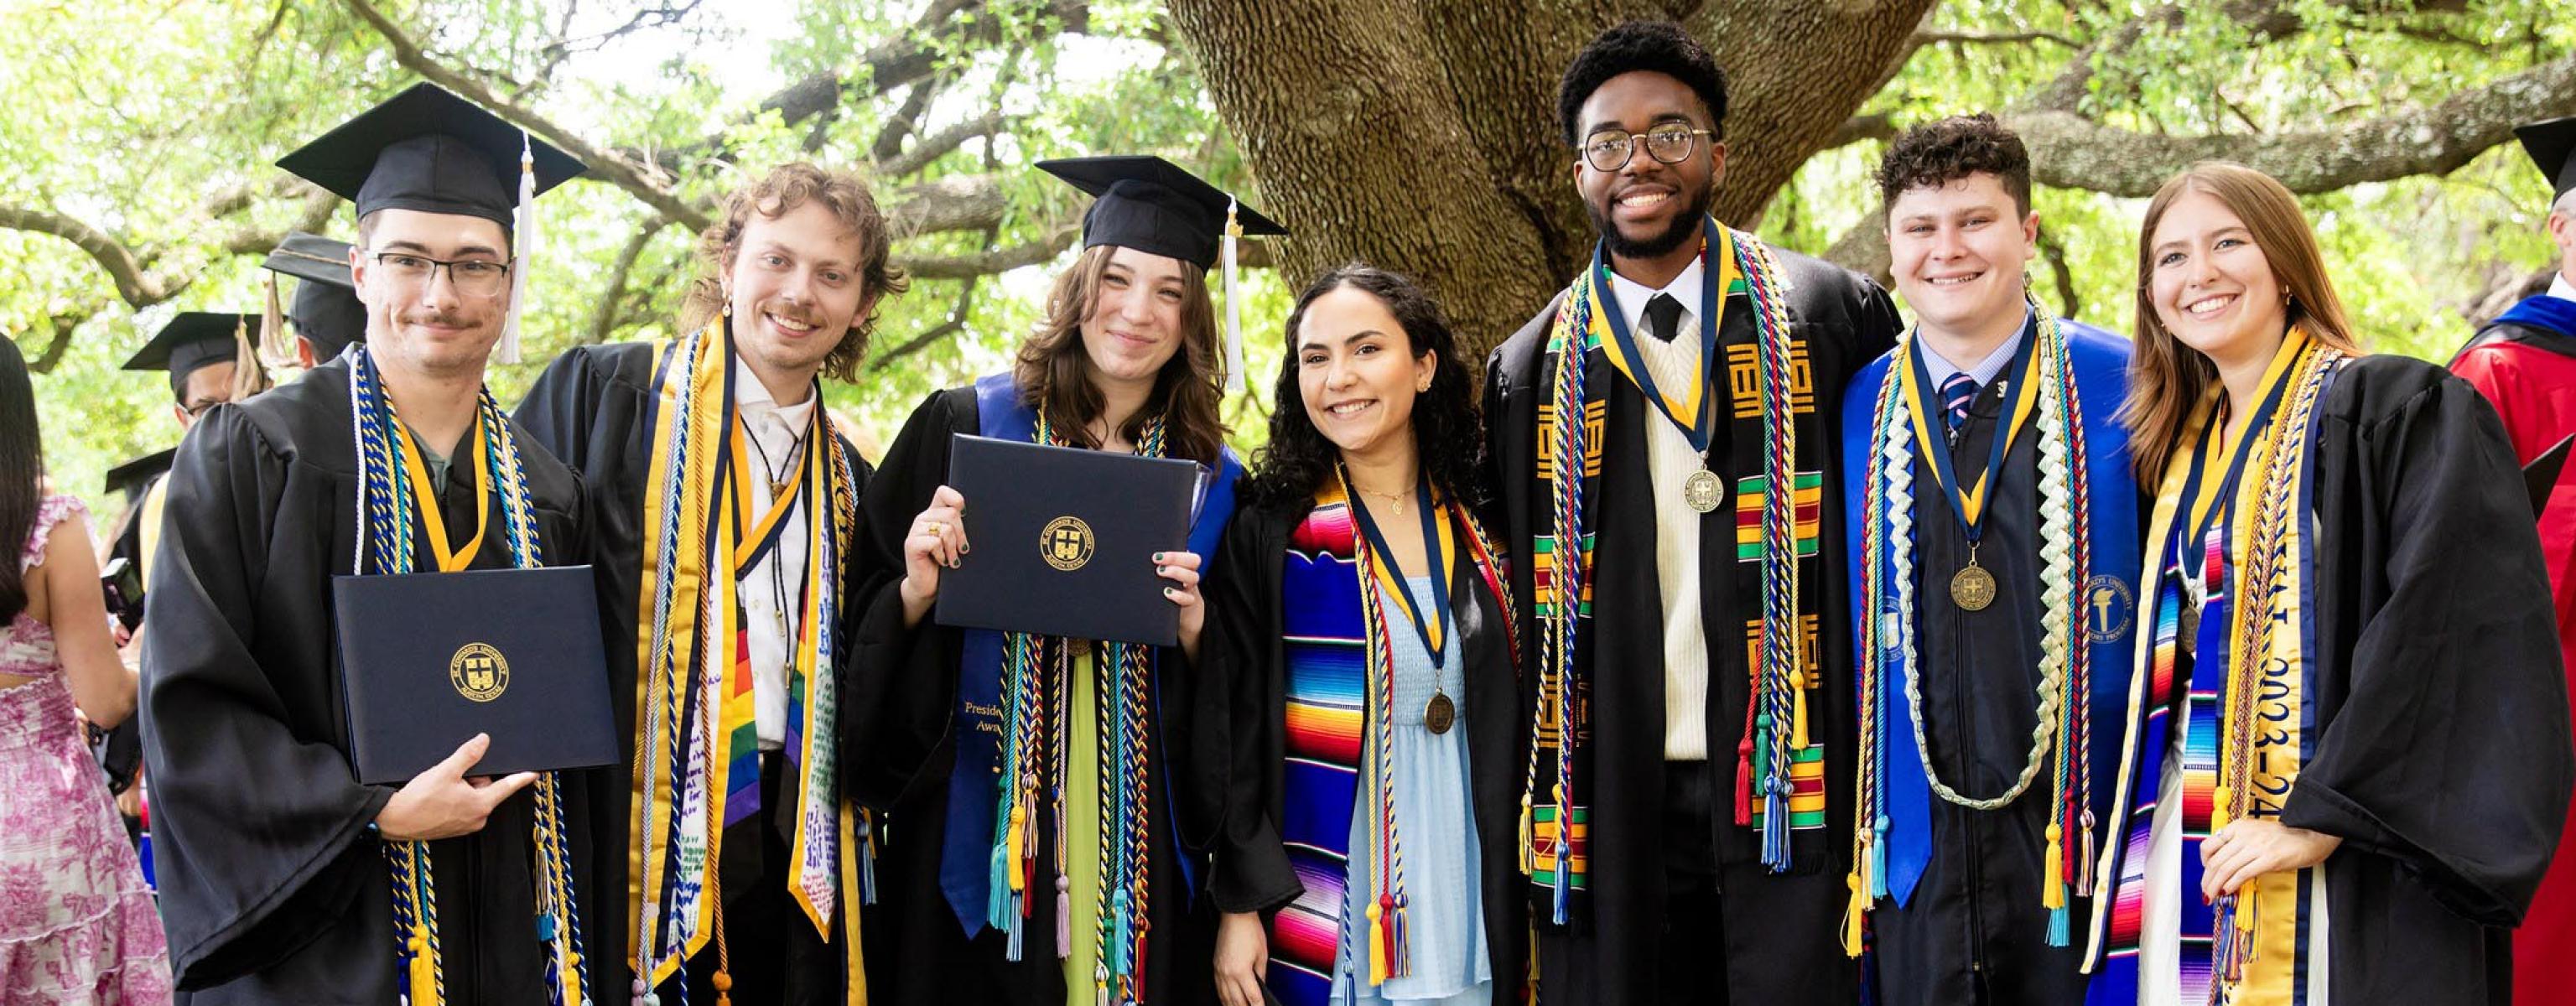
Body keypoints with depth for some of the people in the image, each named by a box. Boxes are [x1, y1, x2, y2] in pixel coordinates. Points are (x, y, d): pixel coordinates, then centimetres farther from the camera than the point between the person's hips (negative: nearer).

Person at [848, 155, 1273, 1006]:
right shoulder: (962, 427, 1)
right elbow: (865, 628, 3)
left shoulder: (1213, 482, 8)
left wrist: (1192, 631, -8)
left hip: (1138, 846, 2)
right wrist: (918, 591, -17)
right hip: (977, 831, -2)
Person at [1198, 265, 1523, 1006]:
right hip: (1317, 917, -3)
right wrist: (1239, 904, -11)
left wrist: (1519, 918, 9)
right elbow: (1227, 728, -5)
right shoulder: (1269, 531, -3)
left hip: (1466, 910, 3)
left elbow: (1509, 730, 11)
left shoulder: (1477, 528, 6)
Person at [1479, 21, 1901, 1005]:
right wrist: (1533, 804, 9)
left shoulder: (1828, 314, 3)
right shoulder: (1531, 371, 8)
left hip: (1788, 778, -1)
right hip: (1612, 801, 2)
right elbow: (1519, 599, 12)